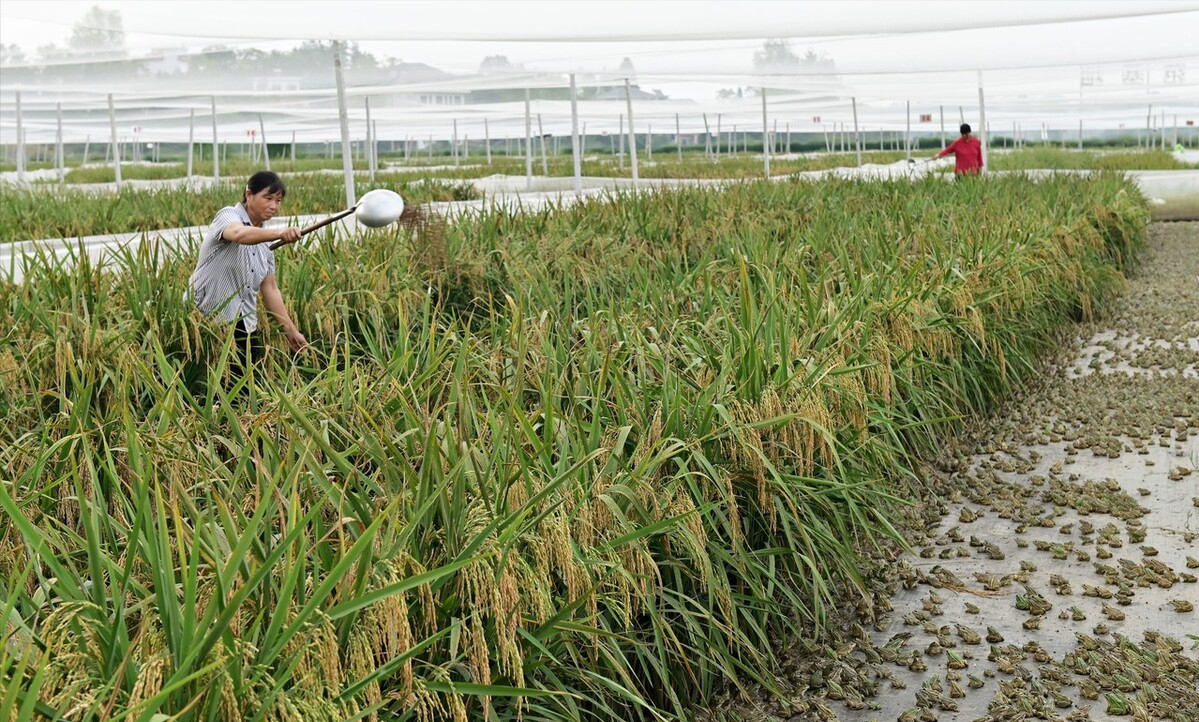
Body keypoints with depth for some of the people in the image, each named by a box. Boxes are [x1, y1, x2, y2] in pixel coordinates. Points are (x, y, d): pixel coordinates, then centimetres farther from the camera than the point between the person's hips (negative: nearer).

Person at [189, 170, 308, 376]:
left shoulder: (264, 242, 13)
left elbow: (270, 289, 14)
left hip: (244, 326, 7)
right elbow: (239, 234, -34)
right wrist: (280, 233, -51)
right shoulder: (228, 216, -8)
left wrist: (291, 330, 9)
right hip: (208, 319, -7)